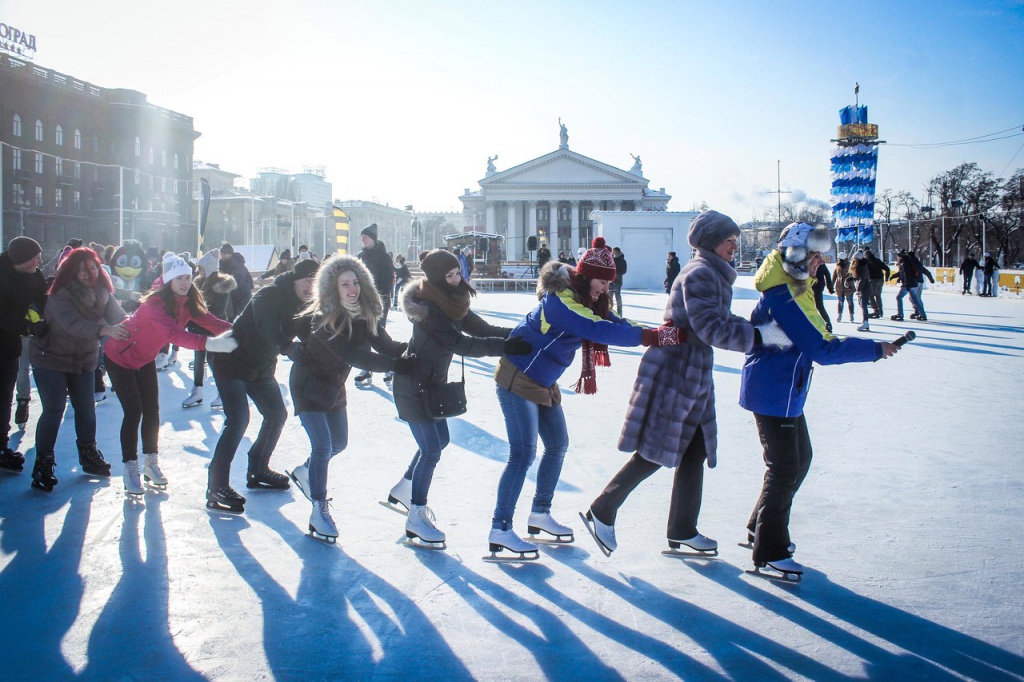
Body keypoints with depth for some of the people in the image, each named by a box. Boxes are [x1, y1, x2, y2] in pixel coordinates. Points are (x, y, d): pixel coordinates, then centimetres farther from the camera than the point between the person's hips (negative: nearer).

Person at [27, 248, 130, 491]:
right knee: (54, 411, -9)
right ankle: (42, 464, 1)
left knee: (86, 408, 11)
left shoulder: (102, 293, -5)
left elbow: (117, 315, -17)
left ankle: (89, 456, 28)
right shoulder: (61, 294, -23)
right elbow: (72, 323, -39)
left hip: (84, 360, 6)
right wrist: (104, 330, -52)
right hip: (51, 359, -6)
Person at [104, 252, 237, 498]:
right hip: (120, 357, -7)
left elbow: (206, 319, -24)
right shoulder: (155, 303, -35)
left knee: (152, 410, 5)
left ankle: (151, 462, 19)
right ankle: (130, 468, 3)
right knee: (133, 411, -9)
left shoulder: (187, 300, -12)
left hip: (145, 358, 7)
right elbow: (173, 333, -51)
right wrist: (210, 344, -64)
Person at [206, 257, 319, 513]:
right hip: (233, 363, -9)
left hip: (261, 368, 9)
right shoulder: (269, 295, -23)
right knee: (238, 420, -19)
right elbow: (267, 328, -40)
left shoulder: (300, 305, 2)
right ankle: (217, 487, -14)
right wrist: (291, 347, -55)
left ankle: (257, 471, 31)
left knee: (277, 415, 13)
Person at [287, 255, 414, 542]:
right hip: (308, 385, -8)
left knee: (339, 443, 19)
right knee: (322, 446, -13)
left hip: (334, 385, 8)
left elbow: (386, 345, -9)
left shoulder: (363, 316, -7)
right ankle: (319, 511, -1)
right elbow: (352, 356, -35)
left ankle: (305, 473, 46)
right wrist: (395, 365, -40)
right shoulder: (323, 319, -28)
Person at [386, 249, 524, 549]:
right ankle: (416, 516, 7)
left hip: (433, 383, 10)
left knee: (439, 441, 18)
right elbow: (461, 344, -34)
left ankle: (402, 492, 36)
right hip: (414, 386, -10)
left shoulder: (451, 302, 1)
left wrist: (519, 334, -15)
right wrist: (506, 346, -40)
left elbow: (482, 329, -1)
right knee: (431, 448, -6)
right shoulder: (429, 310, -27)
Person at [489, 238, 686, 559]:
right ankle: (500, 530, -6)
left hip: (543, 383, 10)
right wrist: (656, 336, -39)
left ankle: (540, 513, 28)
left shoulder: (586, 300, 4)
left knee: (557, 445, 14)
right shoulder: (560, 301, -27)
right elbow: (601, 332, -37)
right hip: (517, 380, -10)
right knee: (523, 454, -12)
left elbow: (616, 323, -2)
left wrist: (660, 334, -18)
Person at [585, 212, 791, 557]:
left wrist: (762, 327, 7)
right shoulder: (700, 274, -17)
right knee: (654, 454, -4)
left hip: (694, 376, 10)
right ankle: (602, 511, 9)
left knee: (695, 452, 12)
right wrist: (760, 335, -26)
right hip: (671, 373, -10)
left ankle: (682, 530, 23)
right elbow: (711, 328, -26)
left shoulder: (715, 274, 16)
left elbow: (723, 320, 18)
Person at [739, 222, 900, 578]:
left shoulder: (793, 289, 10)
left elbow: (817, 339, 14)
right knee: (784, 468, -3)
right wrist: (874, 349, -19)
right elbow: (821, 349, -26)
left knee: (800, 459, 19)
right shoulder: (782, 297, -24)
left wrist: (867, 348, 3)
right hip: (772, 393, -11)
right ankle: (769, 551, 8)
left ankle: (760, 528, 31)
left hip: (786, 392, 11)